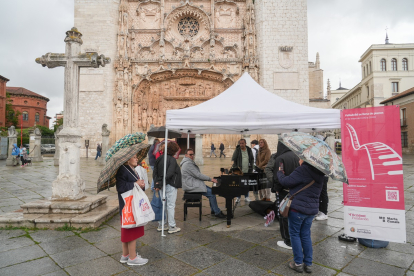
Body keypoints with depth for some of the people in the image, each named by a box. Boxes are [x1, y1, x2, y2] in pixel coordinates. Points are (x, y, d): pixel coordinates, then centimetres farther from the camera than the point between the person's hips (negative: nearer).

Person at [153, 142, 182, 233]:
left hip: (162, 186, 7)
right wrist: (160, 184, -18)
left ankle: (160, 225, 26)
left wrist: (157, 183, 1)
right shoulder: (172, 160, -16)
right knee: (171, 205, 2)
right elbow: (169, 174, -24)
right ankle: (172, 227, 12)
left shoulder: (159, 158, 7)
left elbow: (155, 172, 6)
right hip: (170, 186, -7)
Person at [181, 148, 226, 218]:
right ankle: (217, 212, -6)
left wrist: (209, 179, 7)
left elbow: (197, 175, 17)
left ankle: (213, 210, 12)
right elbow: (198, 175, -21)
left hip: (193, 183, 11)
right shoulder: (188, 164, -19)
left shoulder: (190, 162, 16)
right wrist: (210, 179, -15)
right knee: (211, 193, -16)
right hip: (191, 186, -11)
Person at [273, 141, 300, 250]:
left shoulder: (280, 159, -19)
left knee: (284, 216, 7)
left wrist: (276, 189, -4)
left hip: (284, 192, -6)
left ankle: (288, 242, 16)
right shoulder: (296, 157, 0)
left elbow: (277, 177, -20)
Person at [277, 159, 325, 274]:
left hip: (297, 208, -7)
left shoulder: (303, 170, -20)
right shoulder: (319, 173, 7)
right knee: (306, 235, 16)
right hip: (312, 209, 7)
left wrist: (280, 172, 1)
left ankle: (298, 263, 16)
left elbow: (285, 182, -18)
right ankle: (308, 264, 23)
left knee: (294, 234, 9)